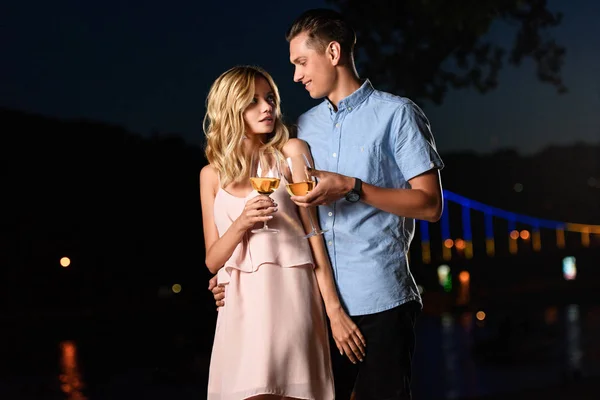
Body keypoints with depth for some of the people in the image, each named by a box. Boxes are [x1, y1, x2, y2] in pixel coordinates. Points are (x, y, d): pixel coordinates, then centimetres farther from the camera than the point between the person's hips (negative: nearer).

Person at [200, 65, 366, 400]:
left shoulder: (291, 152, 5)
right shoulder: (212, 175, 12)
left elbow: (314, 232, 0)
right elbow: (213, 260, 11)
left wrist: (334, 310, -6)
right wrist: (241, 225, -9)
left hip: (289, 298, -3)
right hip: (241, 308, 3)